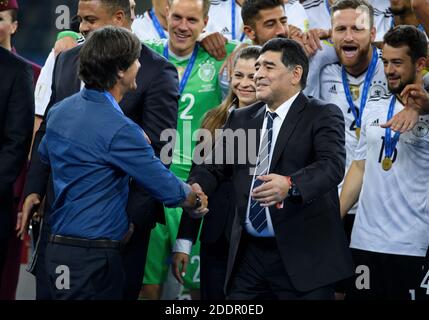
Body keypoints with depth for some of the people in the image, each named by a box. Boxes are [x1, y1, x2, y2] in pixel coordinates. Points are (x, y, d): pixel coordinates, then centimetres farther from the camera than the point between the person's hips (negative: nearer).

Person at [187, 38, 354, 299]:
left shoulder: (322, 116, -2)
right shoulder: (241, 118, 16)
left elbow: (333, 165, -17)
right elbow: (213, 167, 12)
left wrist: (290, 185, -36)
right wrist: (195, 188, -11)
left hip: (302, 255, -5)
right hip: (248, 253, 5)